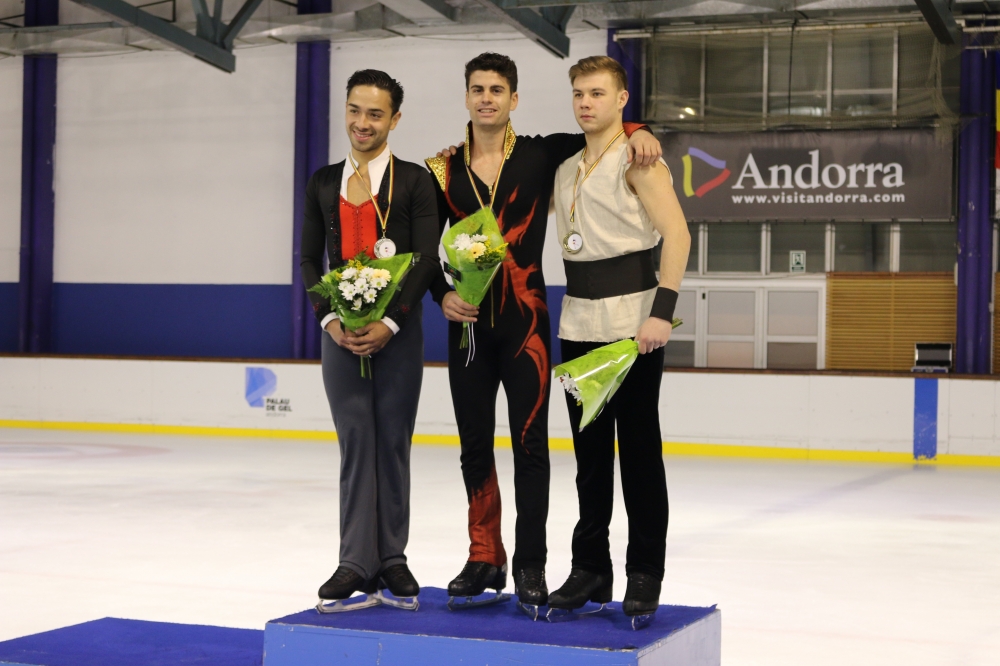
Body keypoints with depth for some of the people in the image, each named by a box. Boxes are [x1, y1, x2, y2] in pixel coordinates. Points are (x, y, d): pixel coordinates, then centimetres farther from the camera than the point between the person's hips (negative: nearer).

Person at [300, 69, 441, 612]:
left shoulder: (415, 180, 1)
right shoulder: (323, 183, 12)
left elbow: (426, 260, -6)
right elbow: (309, 259, 9)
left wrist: (389, 322, -15)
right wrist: (330, 319, -6)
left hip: (397, 330, -2)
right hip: (341, 330, 2)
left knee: (392, 442, 3)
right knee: (355, 442, 1)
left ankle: (391, 560, 11)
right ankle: (358, 563, 3)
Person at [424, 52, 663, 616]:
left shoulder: (542, 155, 1)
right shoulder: (445, 171, 7)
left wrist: (637, 132, -14)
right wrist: (443, 294, -8)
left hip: (525, 322, -3)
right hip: (468, 322, 3)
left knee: (530, 443, -3)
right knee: (475, 445, 9)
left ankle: (531, 567, 6)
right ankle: (485, 560, 20)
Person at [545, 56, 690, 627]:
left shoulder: (636, 157, -6)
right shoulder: (566, 168, 16)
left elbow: (676, 233, -14)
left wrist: (662, 313, -22)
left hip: (632, 318, -7)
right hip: (579, 321, 7)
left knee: (639, 447, -2)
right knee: (590, 450, 10)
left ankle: (645, 575, 6)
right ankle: (590, 568, 18)